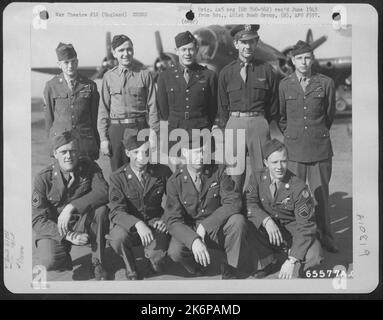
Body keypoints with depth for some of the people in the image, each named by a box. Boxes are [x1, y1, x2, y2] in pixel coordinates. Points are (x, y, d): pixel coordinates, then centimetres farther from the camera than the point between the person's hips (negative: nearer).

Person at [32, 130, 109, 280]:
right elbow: (37, 220, -14)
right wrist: (68, 236, -26)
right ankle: (65, 258, 10)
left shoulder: (88, 167, -8)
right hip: (53, 229, -1)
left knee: (101, 208, -28)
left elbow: (103, 192, -24)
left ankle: (98, 263, -12)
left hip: (82, 224, 2)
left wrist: (72, 207, -33)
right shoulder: (43, 178, -12)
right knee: (49, 262, -31)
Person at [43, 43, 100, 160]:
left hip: (85, 140, 0)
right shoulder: (51, 86, 4)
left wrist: (97, 145, 9)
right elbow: (48, 115, 10)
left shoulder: (90, 86, 4)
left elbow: (95, 117, 9)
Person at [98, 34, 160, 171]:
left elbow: (152, 106, 1)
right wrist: (103, 138, 2)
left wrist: (154, 132, -5)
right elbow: (103, 109, 7)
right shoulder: (109, 77, 6)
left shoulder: (144, 75, 2)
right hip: (116, 128, 1)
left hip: (140, 128, -1)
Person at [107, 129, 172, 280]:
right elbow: (116, 212, -18)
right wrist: (137, 224, -38)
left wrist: (166, 219, -15)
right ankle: (131, 269, -3)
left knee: (158, 263, -23)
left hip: (155, 222, 1)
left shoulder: (162, 172, -5)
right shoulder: (118, 177, -9)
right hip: (129, 225, -1)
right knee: (118, 238, -35)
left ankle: (151, 252, 17)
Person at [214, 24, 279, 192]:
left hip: (259, 123, 0)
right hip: (234, 124, 0)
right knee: (234, 175, 2)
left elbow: (273, 103, 11)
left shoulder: (266, 70, 5)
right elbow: (223, 105, 12)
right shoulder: (226, 72, 7)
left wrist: (269, 125, 12)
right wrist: (219, 125, 9)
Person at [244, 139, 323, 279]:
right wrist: (267, 221, -37)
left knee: (314, 255, -32)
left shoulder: (298, 188, -19)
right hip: (268, 230, 3)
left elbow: (306, 226, -20)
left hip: (292, 229, -2)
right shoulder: (257, 177, -7)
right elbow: (249, 203, -17)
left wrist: (292, 261, -28)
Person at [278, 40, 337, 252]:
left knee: (321, 193, 5)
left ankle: (325, 237, 18)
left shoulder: (326, 83, 2)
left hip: (320, 147, 0)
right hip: (294, 147, 0)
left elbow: (330, 114, 14)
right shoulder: (285, 85, 4)